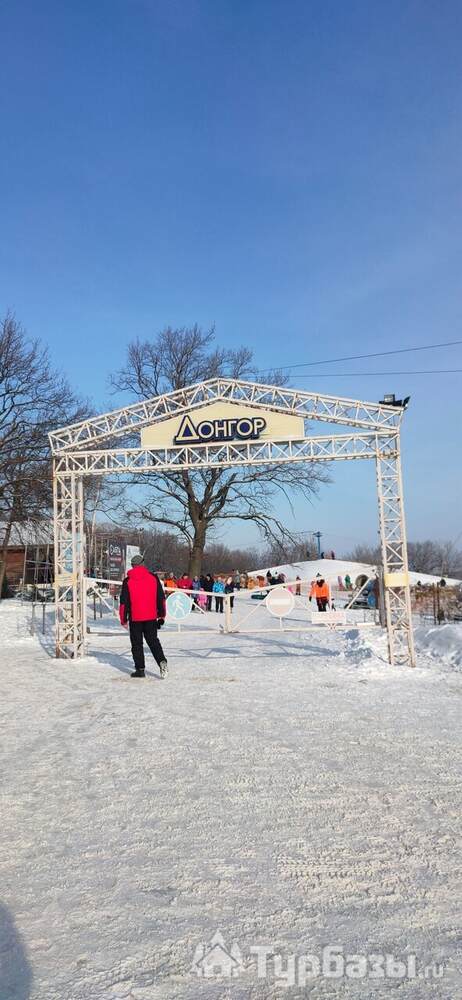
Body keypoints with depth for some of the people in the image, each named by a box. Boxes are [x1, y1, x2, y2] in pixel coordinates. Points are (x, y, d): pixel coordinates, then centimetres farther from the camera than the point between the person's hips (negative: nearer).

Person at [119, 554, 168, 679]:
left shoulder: (128, 581, -4)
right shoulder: (153, 578, 1)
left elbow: (124, 602, -3)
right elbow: (161, 598, 5)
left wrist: (123, 619, 5)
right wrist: (161, 615, 14)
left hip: (135, 618, -2)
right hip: (151, 617, 2)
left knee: (137, 644, 8)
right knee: (153, 641, 13)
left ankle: (140, 669, 6)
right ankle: (161, 660, -8)